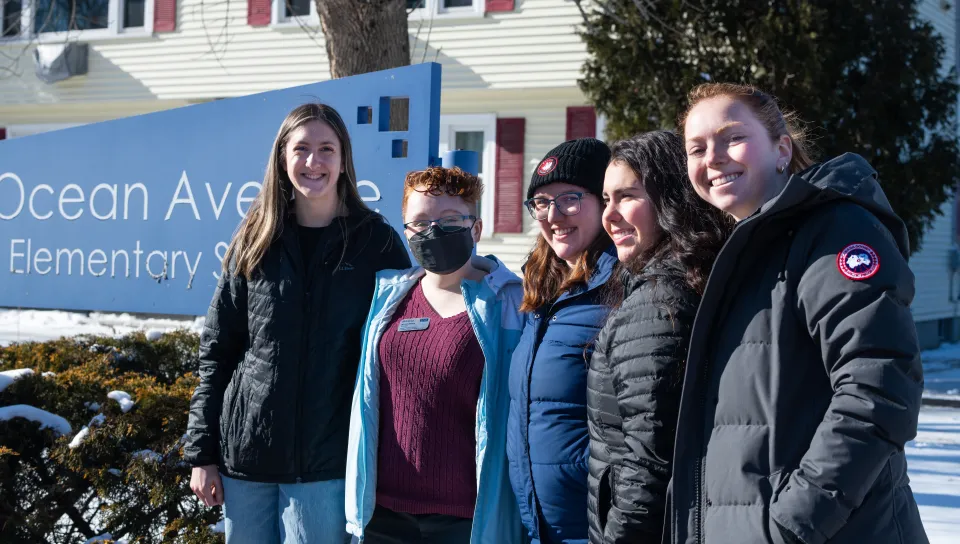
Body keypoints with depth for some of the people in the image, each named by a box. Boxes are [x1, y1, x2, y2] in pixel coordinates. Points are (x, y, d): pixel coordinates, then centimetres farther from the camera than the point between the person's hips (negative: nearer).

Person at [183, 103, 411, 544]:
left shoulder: (377, 244, -1)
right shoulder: (255, 242, 5)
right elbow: (216, 352, 7)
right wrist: (201, 452, 4)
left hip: (326, 462, -2)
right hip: (244, 455, 3)